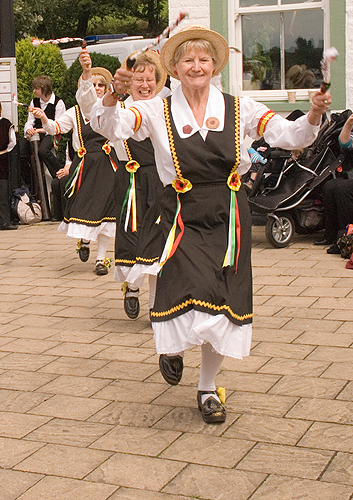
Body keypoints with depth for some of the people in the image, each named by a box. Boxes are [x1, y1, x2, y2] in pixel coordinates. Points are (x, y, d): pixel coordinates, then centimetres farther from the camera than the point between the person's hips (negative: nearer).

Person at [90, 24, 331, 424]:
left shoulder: (238, 109, 5)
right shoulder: (157, 112, 2)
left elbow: (290, 136, 2)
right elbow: (107, 126, -8)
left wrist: (314, 115, -18)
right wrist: (113, 96, -28)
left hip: (228, 216, 2)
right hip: (183, 216, -2)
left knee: (223, 303, 4)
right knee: (187, 292, -18)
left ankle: (207, 388, 26)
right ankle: (171, 344, 21)